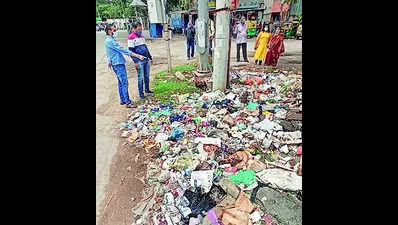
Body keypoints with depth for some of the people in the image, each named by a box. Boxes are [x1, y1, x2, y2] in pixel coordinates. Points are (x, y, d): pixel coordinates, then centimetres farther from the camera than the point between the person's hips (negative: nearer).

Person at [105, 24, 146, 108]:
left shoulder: (108, 40, 15)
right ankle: (127, 102, -6)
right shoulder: (110, 41, -16)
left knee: (121, 83, 14)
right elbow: (123, 50, -22)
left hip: (117, 64, 11)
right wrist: (137, 56, -24)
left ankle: (122, 100, 22)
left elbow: (109, 54, 25)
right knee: (124, 83, -9)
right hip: (118, 64, -10)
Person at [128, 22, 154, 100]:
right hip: (139, 61, -7)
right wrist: (135, 61, -16)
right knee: (141, 77, -3)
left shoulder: (141, 36, 15)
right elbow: (131, 50, -11)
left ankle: (147, 89, 29)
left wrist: (150, 57, 24)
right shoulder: (131, 37, -8)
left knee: (147, 76, 14)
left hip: (146, 60, 7)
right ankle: (141, 93, 8)